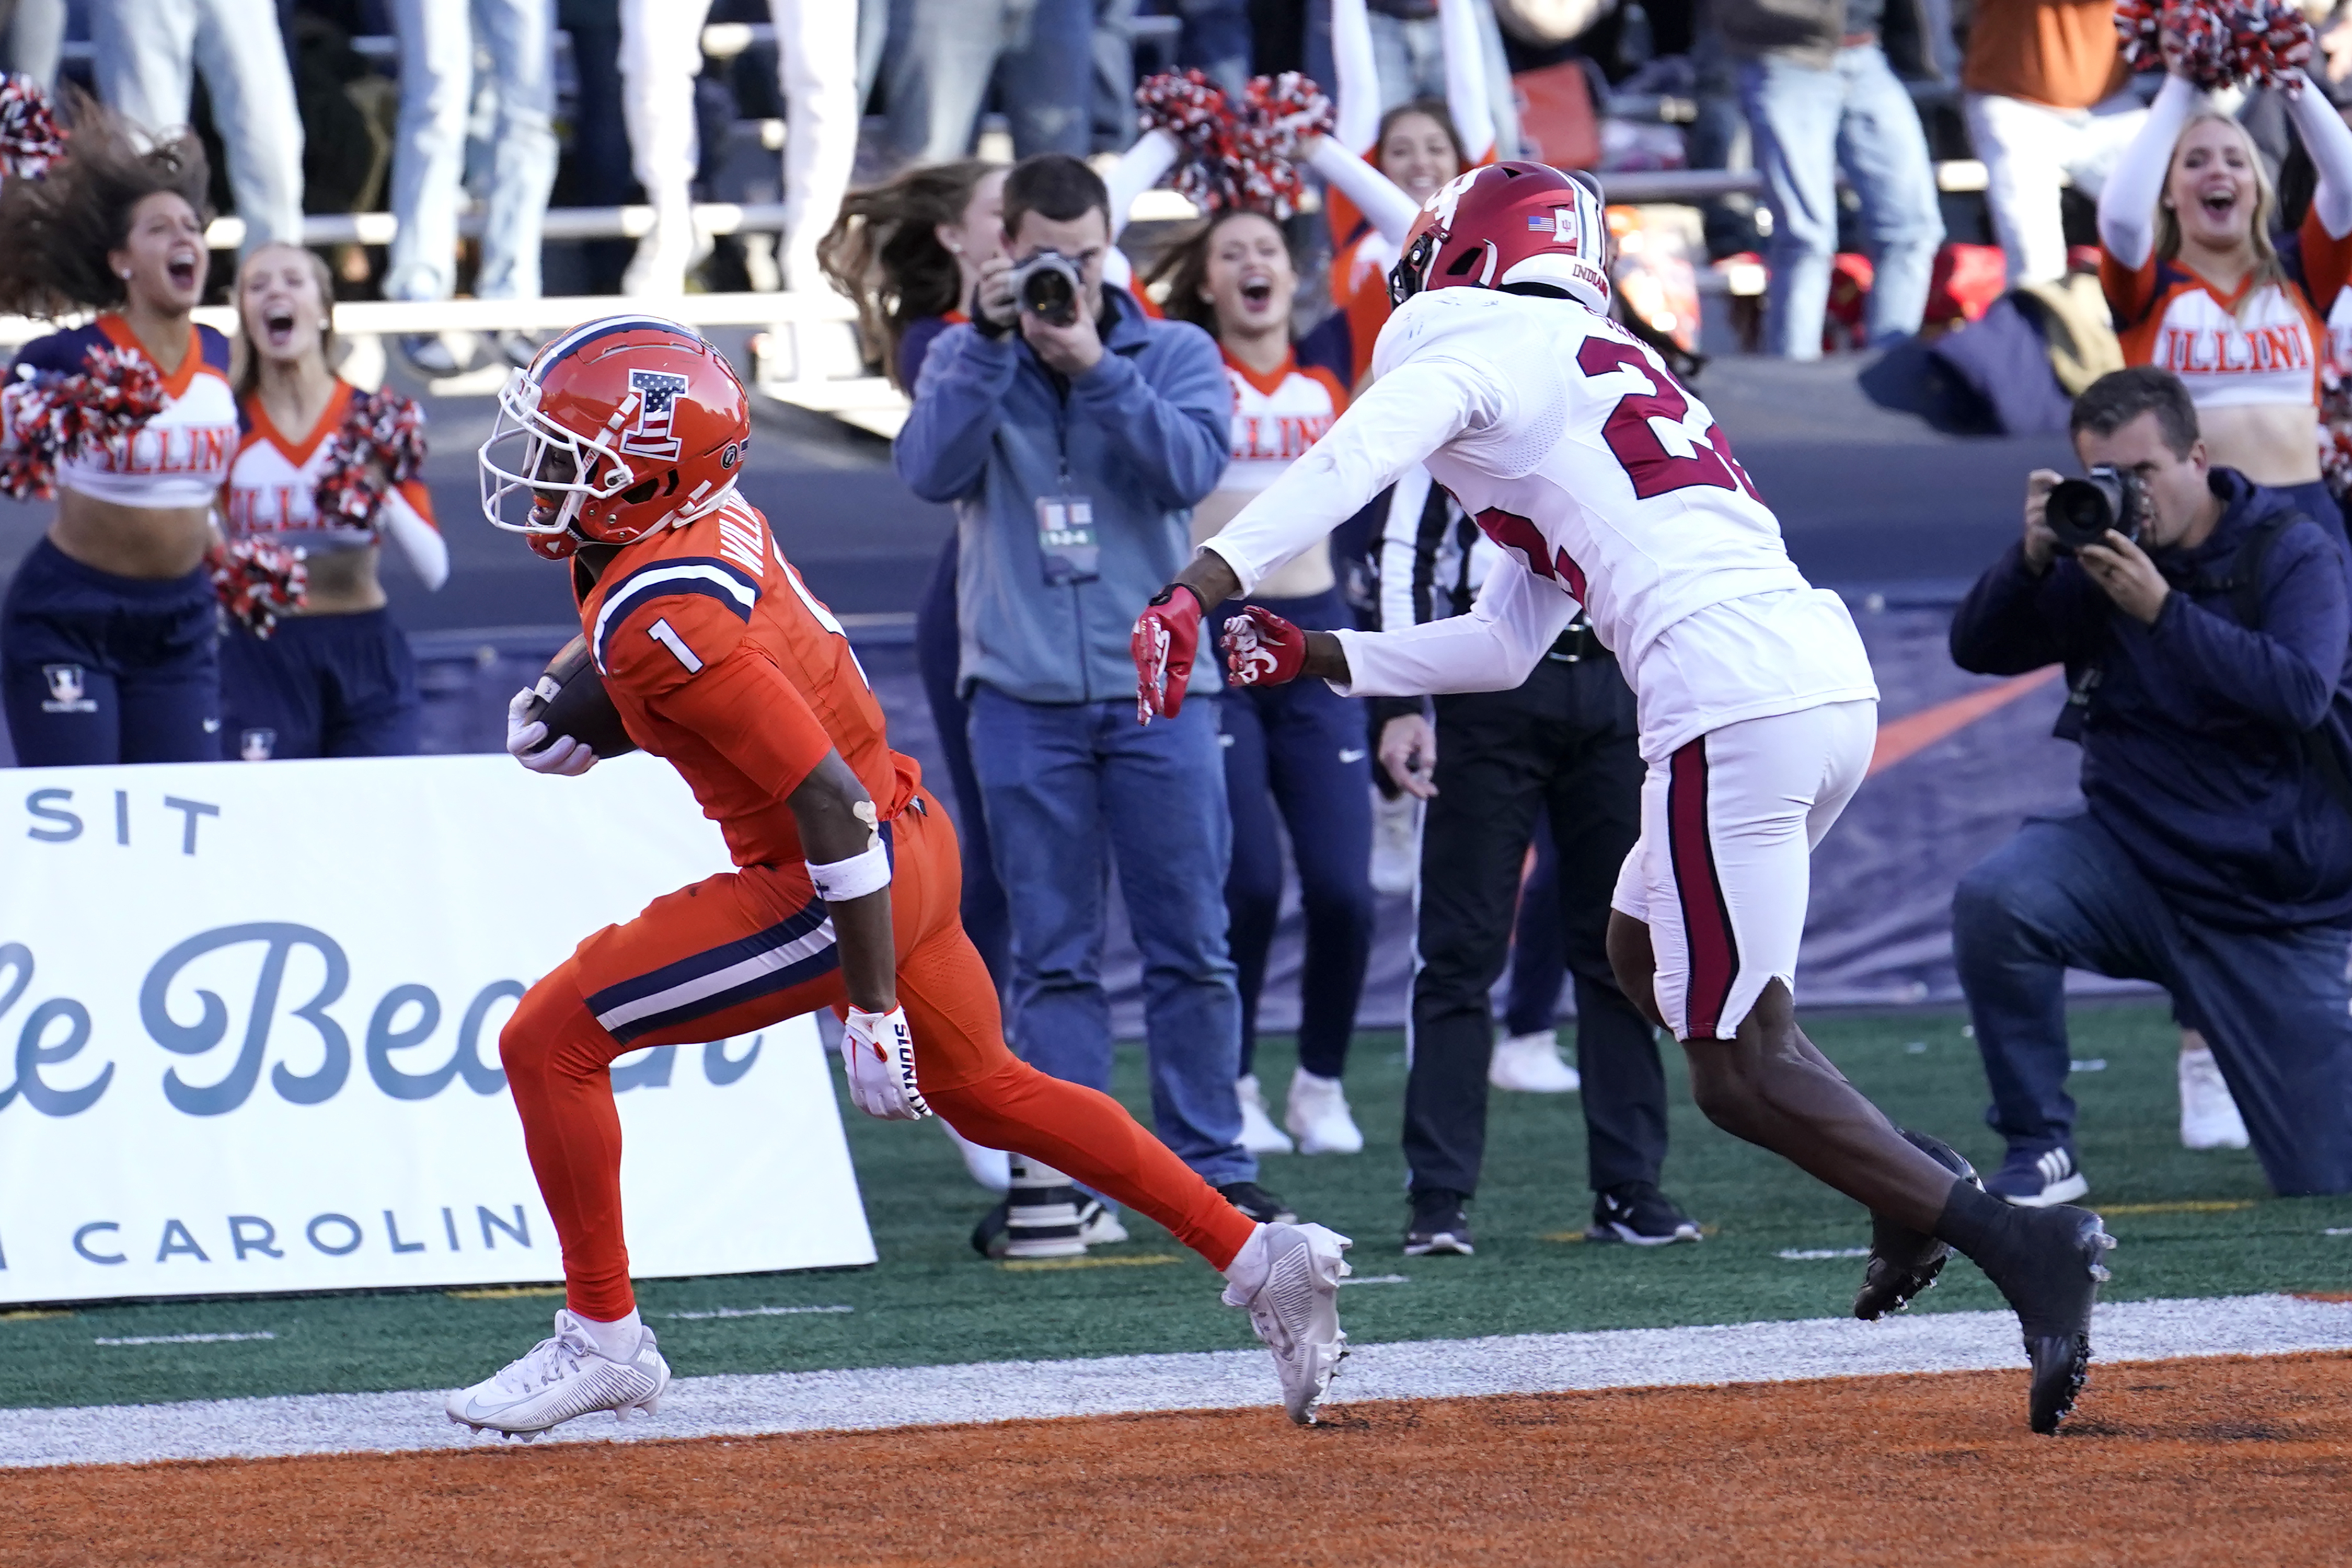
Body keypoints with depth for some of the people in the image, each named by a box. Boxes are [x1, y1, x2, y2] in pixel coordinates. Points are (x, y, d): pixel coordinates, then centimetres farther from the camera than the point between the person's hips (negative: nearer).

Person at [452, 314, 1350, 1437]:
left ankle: (602, 1338, 4)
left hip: (843, 883, -10)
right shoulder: (712, 520, -1)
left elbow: (830, 804, -28)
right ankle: (1261, 1260, 30)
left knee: (550, 1042, -7)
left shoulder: (659, 621, -27)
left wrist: (871, 1008, -24)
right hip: (913, 840, 10)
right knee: (981, 1090, 27)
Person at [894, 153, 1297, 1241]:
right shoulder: (966, 360, 9)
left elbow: (1192, 467, -11)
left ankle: (1212, 1170, 7)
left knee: (1191, 945, 1)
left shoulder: (1176, 355, 7)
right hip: (1024, 698, 0)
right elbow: (931, 470, -8)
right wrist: (992, 340, -15)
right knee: (1053, 955, 1)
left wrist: (1095, 366, -20)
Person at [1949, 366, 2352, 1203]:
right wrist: (2032, 560, -23)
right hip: (2133, 864, 2)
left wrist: (2161, 609, -32)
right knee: (1994, 900, -31)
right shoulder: (2096, 555, -1)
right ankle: (2040, 1153, -16)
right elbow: (1977, 649, -5)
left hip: (2274, 907, -2)